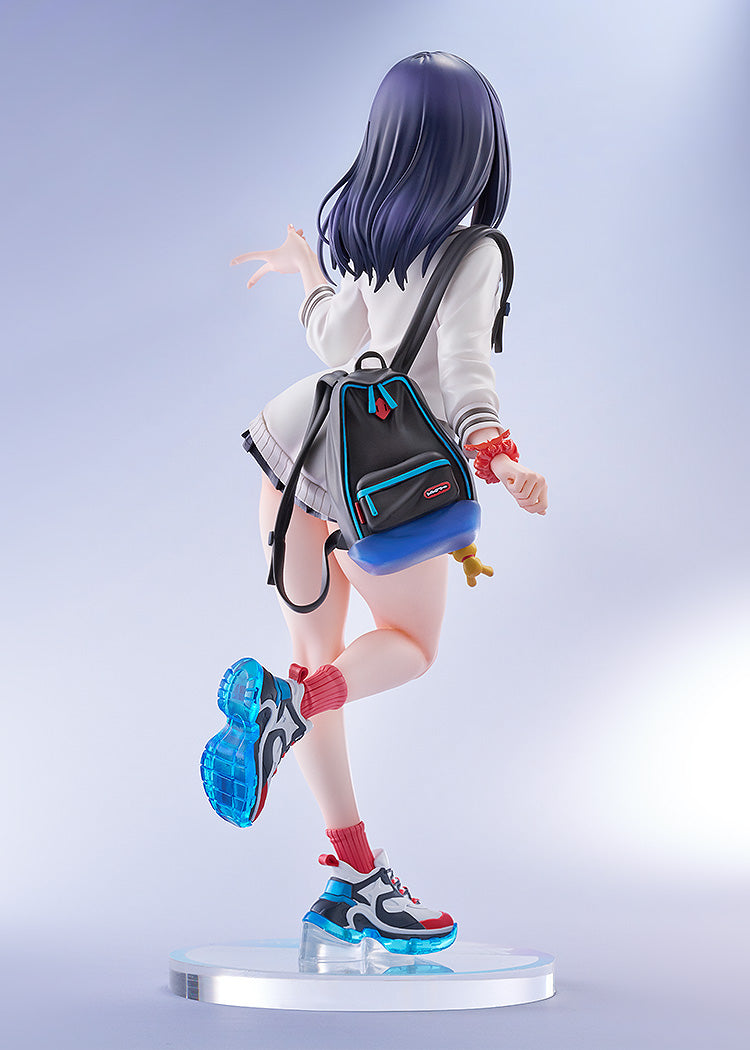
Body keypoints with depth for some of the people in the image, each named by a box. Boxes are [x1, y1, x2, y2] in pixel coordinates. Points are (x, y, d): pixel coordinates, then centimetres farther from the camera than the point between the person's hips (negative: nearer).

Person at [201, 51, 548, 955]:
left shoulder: (356, 225, 1)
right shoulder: (471, 256, -15)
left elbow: (340, 344, 9)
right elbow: (462, 363, -27)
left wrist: (305, 272, 26)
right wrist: (497, 456, -39)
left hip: (298, 450, 5)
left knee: (322, 656, 11)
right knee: (409, 646, 17)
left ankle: (354, 878, 11)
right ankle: (286, 701, -16)